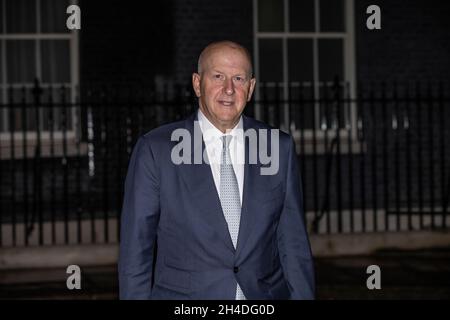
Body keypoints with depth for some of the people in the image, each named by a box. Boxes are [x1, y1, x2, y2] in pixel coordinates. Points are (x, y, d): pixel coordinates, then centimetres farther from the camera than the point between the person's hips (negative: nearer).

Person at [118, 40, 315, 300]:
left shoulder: (280, 148, 2)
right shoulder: (156, 150, -5)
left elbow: (294, 245, 4)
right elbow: (135, 250, -3)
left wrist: (302, 296, -1)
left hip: (265, 293, 2)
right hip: (184, 293, -2)